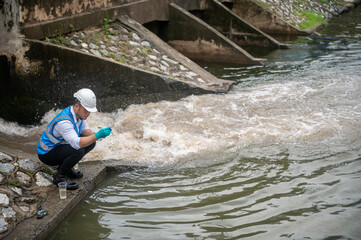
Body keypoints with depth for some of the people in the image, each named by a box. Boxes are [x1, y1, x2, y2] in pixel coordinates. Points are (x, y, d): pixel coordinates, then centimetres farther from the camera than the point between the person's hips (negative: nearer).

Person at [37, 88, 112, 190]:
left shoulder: (79, 113, -5)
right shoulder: (64, 121, -33)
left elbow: (84, 130, 7)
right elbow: (76, 143, -43)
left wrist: (93, 135, -15)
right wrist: (96, 135, -44)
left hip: (60, 145, 9)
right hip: (46, 154, -9)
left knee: (90, 143, 0)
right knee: (78, 151, -32)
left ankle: (67, 167, 12)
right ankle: (60, 177, -10)